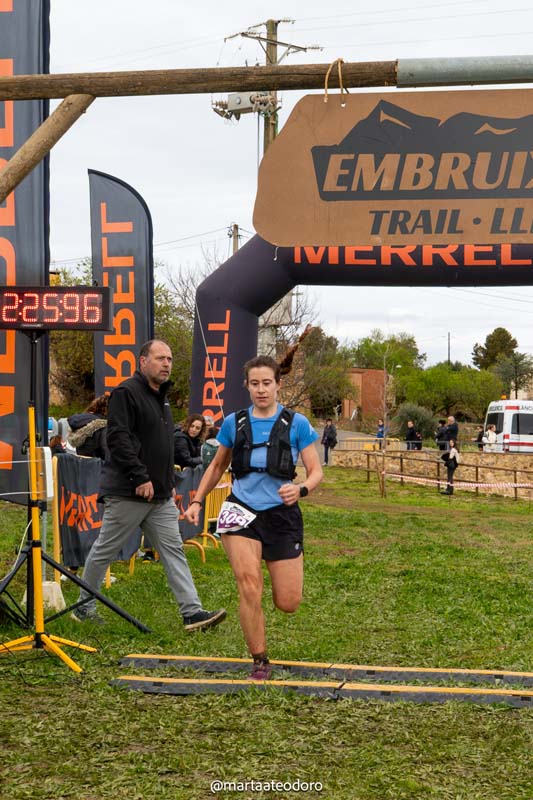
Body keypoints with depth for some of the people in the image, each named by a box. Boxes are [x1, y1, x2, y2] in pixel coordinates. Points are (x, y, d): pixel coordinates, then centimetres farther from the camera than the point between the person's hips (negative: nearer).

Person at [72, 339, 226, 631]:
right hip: (127, 494, -9)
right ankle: (84, 608, 18)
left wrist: (170, 483, 20)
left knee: (173, 550, 2)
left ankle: (192, 612, -1)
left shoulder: (160, 396, 17)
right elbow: (118, 438, -21)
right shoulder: (127, 392, -12)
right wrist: (140, 478, -24)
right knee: (104, 550, 4)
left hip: (160, 496, 9)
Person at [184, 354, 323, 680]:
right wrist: (197, 500, 10)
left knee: (288, 603, 0)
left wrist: (301, 489, -23)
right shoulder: (234, 423, 5)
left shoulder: (296, 424, -2)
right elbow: (218, 465, 20)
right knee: (250, 588, -16)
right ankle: (260, 662, 1)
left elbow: (316, 472, -2)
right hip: (242, 511, 1)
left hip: (282, 514, -1)